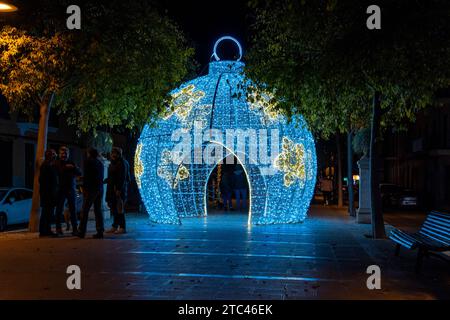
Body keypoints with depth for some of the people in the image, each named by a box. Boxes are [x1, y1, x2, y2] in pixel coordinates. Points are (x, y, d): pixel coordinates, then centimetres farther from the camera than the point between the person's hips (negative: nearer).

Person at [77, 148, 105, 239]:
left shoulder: (88, 161, -5)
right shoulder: (100, 163, 13)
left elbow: (86, 176, -12)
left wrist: (84, 187, -10)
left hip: (91, 188, -6)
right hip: (100, 188, 6)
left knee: (85, 211, 0)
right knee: (98, 210, 7)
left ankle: (81, 232, 1)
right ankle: (100, 232, 4)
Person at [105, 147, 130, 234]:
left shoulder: (122, 163, -11)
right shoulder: (113, 163, 16)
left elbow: (123, 177, -18)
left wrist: (119, 189, -23)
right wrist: (105, 181, 11)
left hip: (119, 188, -9)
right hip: (112, 188, 9)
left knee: (119, 208, -8)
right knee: (113, 207, 11)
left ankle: (122, 227, -3)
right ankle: (115, 227, 18)